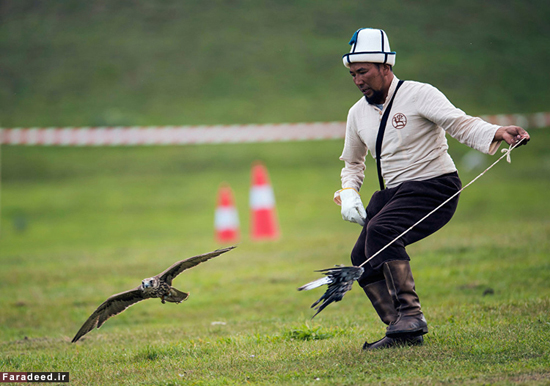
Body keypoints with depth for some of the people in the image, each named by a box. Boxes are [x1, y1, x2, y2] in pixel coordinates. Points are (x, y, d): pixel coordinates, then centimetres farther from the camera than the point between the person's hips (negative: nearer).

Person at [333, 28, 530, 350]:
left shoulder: (419, 95, -9)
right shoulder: (358, 113, 11)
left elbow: (461, 123, -22)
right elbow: (353, 163, 26)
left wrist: (498, 133, -41)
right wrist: (348, 193, 6)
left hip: (434, 188, -8)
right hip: (393, 192, 8)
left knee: (380, 231, -30)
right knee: (362, 258, -7)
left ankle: (411, 315, -30)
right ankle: (403, 333, 1)